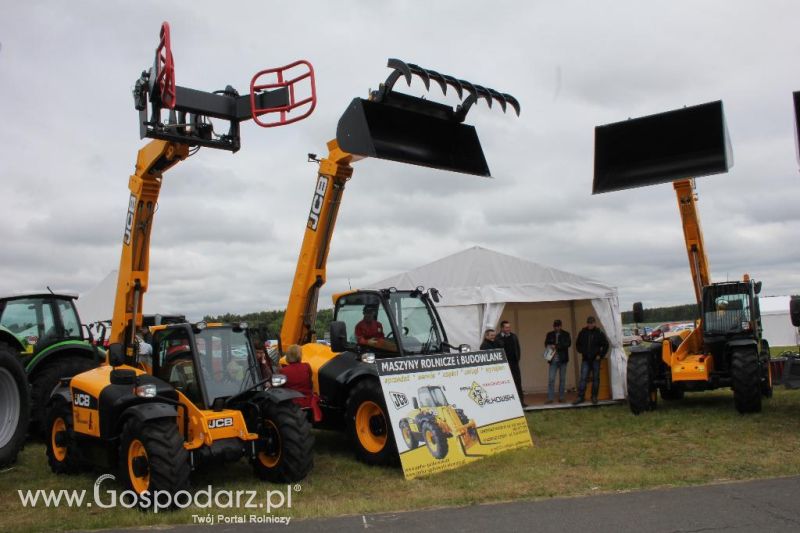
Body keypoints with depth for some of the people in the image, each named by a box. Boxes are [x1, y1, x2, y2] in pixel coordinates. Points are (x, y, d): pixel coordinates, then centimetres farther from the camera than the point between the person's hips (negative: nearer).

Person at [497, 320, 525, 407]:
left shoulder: (514, 336, 11)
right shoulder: (498, 338, -6)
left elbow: (518, 348, 13)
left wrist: (517, 359, 3)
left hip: (514, 363, 4)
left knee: (518, 382, 4)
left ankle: (521, 401, 7)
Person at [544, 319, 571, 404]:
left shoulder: (565, 334, 4)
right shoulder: (550, 334, 10)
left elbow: (568, 343, -10)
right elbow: (546, 344, 11)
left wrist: (556, 346, -17)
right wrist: (549, 347, -12)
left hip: (562, 359, 0)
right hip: (553, 360, 1)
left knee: (562, 379, 4)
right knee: (551, 379, -6)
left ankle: (561, 398, 12)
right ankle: (550, 398, -4)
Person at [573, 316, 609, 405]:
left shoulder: (599, 333, -2)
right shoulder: (582, 333, 3)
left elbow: (605, 345, 2)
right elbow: (577, 344, 17)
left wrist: (600, 355, -3)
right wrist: (581, 352, 5)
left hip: (595, 359, -1)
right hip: (585, 360, 1)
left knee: (596, 378, 4)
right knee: (583, 378, -4)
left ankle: (594, 397, 13)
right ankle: (581, 397, -3)